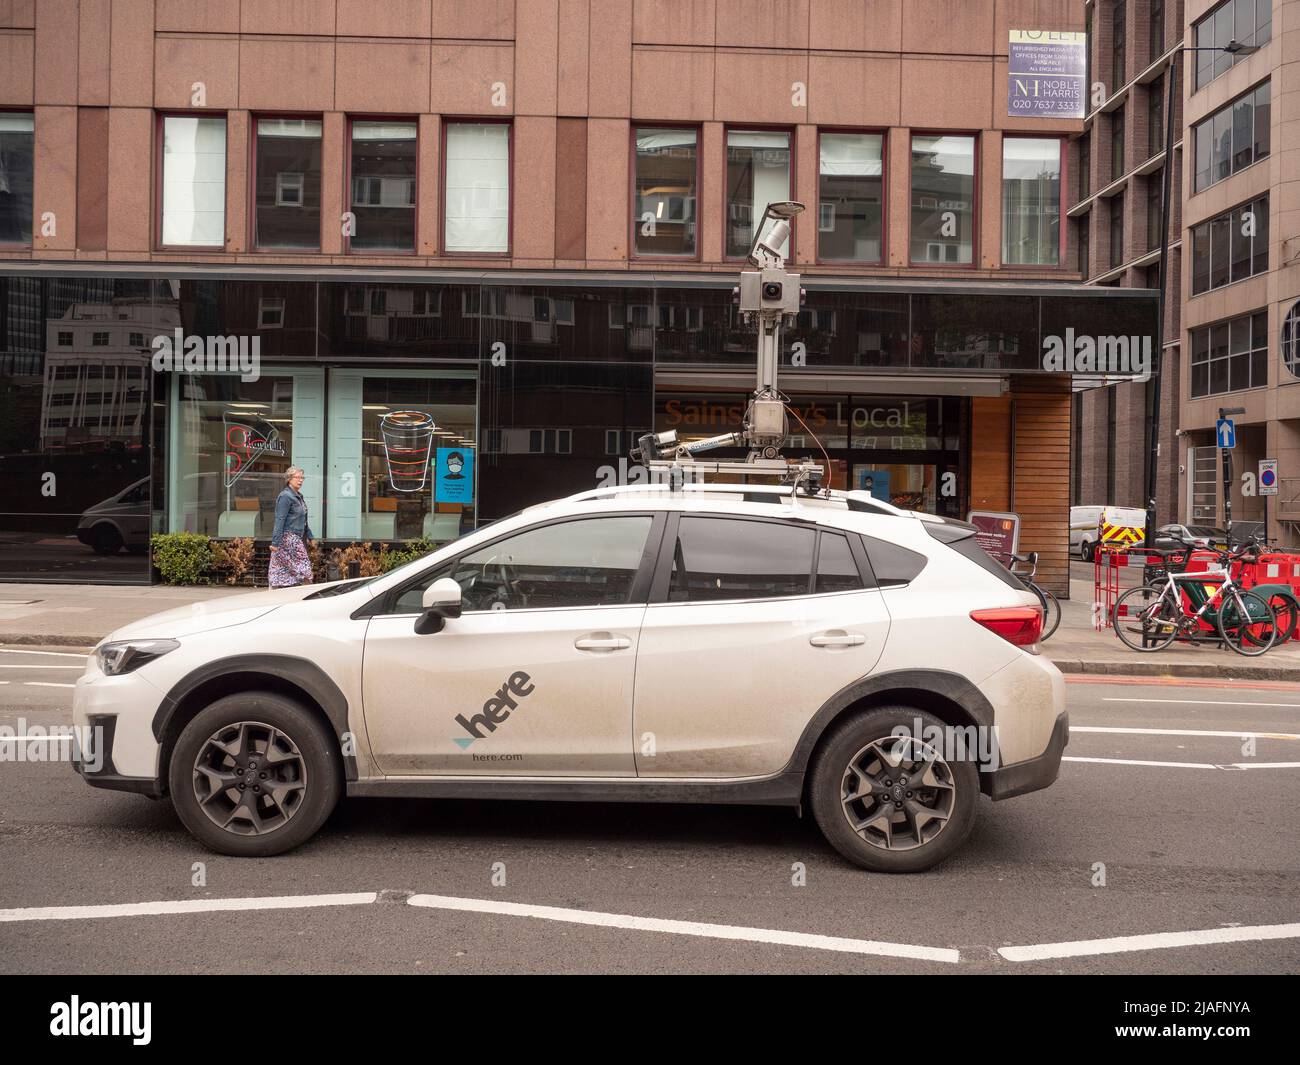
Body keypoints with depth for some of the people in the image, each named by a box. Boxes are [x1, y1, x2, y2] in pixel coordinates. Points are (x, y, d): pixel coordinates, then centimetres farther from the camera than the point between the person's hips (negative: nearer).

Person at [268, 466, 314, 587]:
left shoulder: (298, 496, 15)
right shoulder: (286, 496, -13)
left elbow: (303, 520, 24)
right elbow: (280, 520, -18)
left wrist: (309, 536, 24)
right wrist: (276, 542, -21)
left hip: (297, 538, 9)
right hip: (288, 537, -9)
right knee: (303, 566, -7)